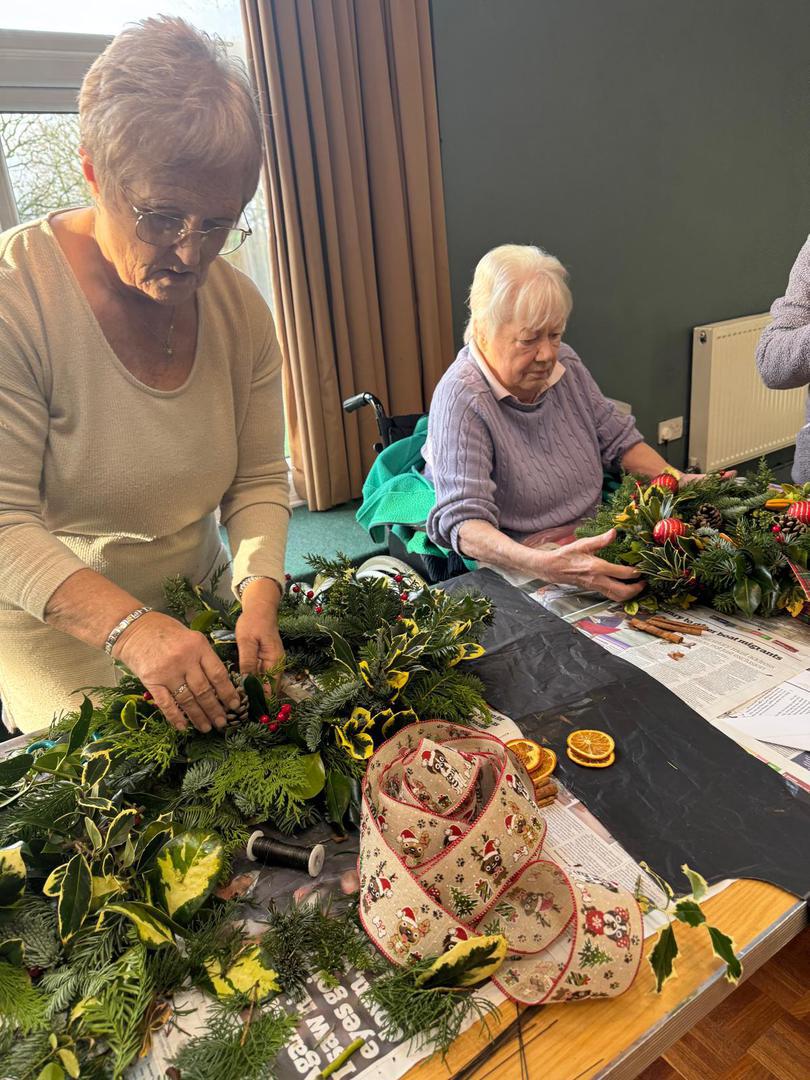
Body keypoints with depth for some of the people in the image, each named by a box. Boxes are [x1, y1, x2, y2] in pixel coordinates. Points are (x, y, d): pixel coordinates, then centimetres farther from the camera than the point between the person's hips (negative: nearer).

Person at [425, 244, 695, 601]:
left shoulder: (565, 363, 2)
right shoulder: (461, 398, -21)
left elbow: (618, 439, 13)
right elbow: (463, 522, -31)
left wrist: (678, 480, -4)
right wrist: (545, 565, -47)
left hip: (590, 545, 8)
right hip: (512, 565, -7)